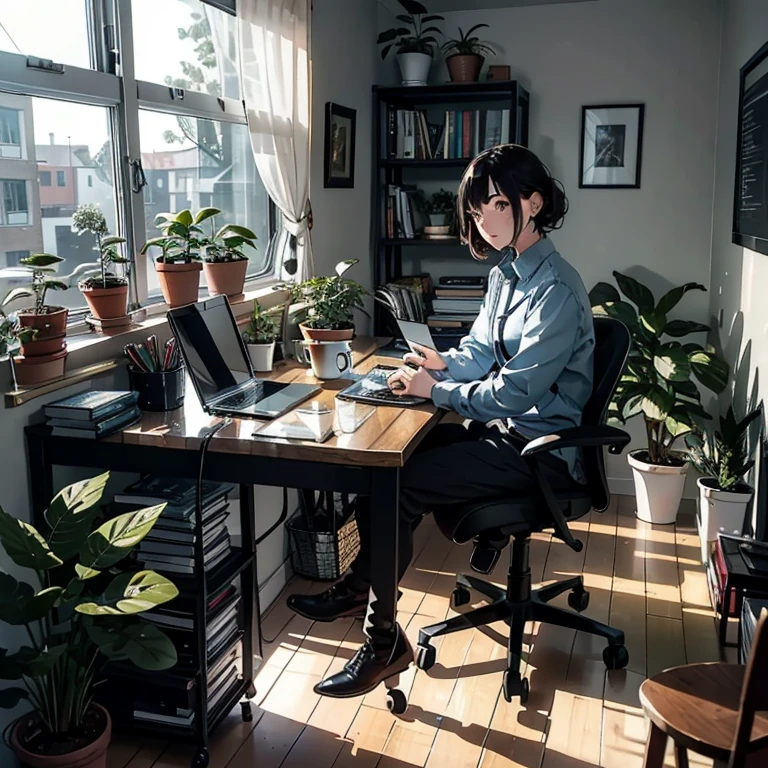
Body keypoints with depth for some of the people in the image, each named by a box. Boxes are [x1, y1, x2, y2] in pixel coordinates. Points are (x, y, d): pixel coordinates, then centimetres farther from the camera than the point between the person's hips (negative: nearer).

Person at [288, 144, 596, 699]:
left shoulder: (556, 290, -21)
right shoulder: (506, 273, 9)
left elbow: (517, 390, -25)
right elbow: (481, 350, 17)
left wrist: (436, 389, -16)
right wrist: (444, 363, -4)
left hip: (539, 447, -9)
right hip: (502, 428, 9)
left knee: (390, 490, -18)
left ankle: (384, 642, -1)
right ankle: (360, 588, 14)